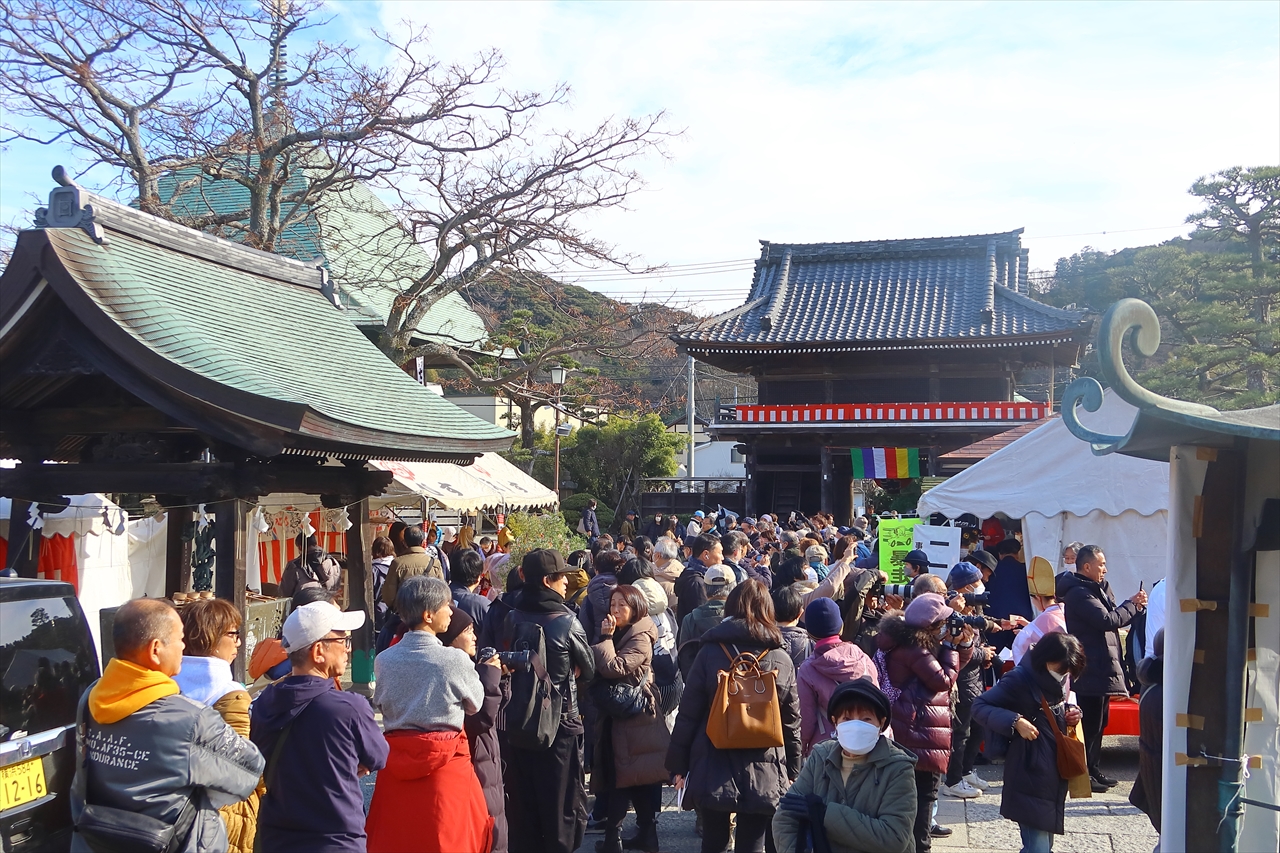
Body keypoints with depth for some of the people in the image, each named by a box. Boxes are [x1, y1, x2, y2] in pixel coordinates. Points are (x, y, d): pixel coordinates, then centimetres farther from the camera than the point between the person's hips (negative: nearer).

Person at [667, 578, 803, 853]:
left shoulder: (710, 653, -5)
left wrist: (678, 764, 4)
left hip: (713, 768, -1)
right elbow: (792, 723, 4)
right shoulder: (782, 660, 0)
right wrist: (792, 772, 14)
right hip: (765, 773, 1)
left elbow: (688, 714, -4)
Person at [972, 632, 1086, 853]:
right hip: (1031, 776, -8)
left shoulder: (1060, 680, 7)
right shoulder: (1020, 679, -16)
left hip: (1056, 775, 8)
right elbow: (980, 706, -15)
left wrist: (1073, 713, 1)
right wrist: (1015, 721, -29)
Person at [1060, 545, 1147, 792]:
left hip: (1101, 668, 11)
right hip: (1091, 670, -11)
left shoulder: (1095, 590, 18)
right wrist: (1132, 604, -10)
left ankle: (1094, 770, 25)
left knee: (1098, 723, 16)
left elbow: (1111, 618, 16)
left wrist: (1134, 605, 0)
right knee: (1090, 724, -5)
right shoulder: (1079, 593, -17)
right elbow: (1107, 620, -23)